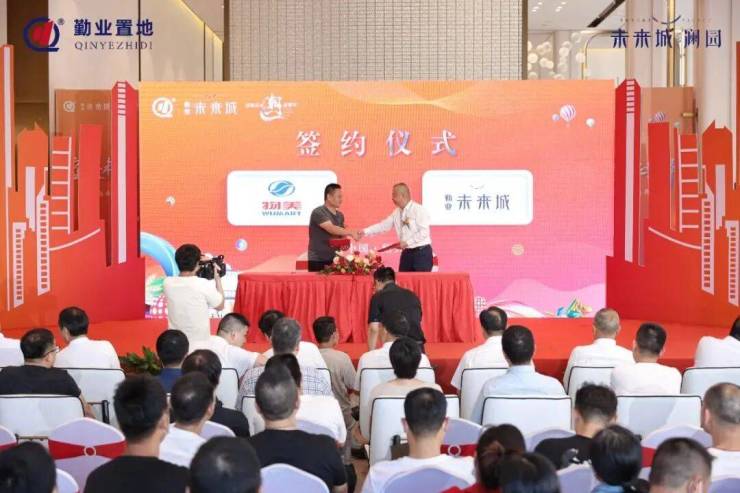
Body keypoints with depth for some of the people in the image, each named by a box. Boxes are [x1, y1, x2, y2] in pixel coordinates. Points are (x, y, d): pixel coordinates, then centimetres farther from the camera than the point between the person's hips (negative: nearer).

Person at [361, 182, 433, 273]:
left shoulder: (419, 210, -11)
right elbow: (383, 225, 15)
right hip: (407, 253, 7)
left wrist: (407, 242, -17)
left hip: (421, 252, -7)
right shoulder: (397, 212, 11)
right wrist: (365, 232, 7)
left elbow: (424, 232, -17)